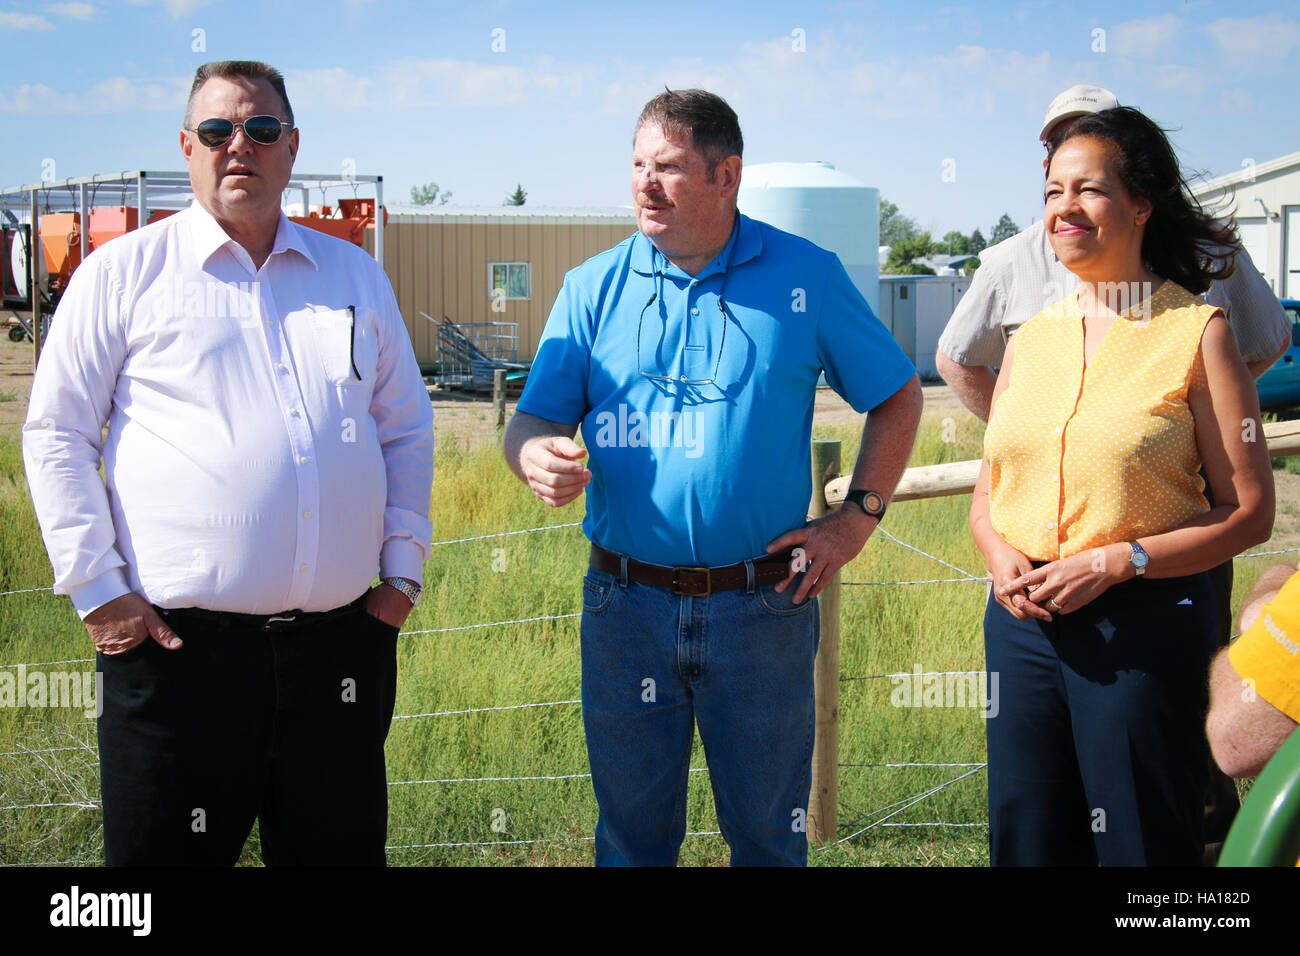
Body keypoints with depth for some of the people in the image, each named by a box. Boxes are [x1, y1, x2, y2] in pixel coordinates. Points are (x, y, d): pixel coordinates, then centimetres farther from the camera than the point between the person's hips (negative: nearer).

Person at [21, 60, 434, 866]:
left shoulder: (356, 277, 14)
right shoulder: (125, 273, 3)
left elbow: (407, 430, 19)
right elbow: (57, 436, 2)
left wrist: (402, 572, 10)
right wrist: (95, 589, -5)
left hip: (341, 644, 4)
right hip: (180, 648, -3)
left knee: (340, 850, 12)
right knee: (169, 855, 3)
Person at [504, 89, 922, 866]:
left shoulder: (805, 276, 0)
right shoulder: (594, 287, 3)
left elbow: (898, 398, 8)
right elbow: (533, 422, 2)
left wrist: (856, 521, 0)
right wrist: (538, 458, -22)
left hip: (761, 606, -1)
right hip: (627, 604, 1)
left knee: (768, 831, 11)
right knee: (632, 830, 12)